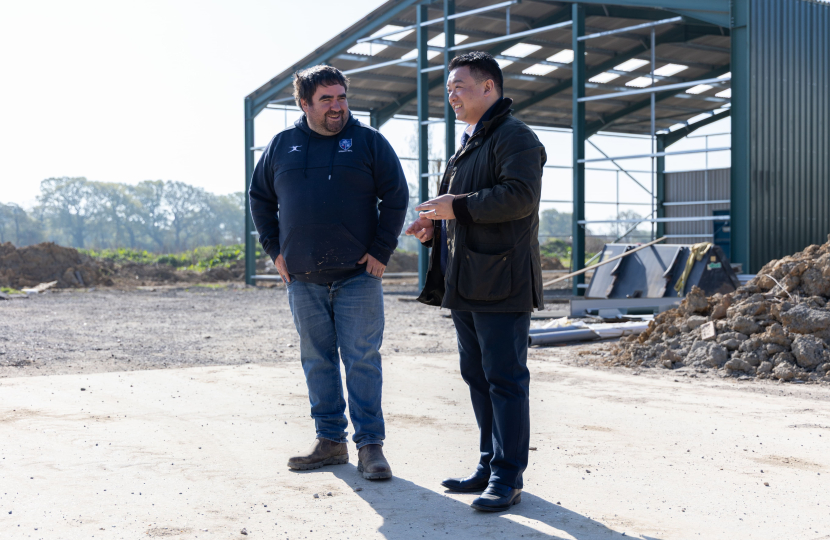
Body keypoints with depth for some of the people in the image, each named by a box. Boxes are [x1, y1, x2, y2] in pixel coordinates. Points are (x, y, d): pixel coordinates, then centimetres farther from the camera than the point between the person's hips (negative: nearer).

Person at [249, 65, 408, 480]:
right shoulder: (281, 146, 8)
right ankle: (330, 440, 18)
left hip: (358, 275, -3)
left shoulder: (368, 142, 1)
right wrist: (274, 250, 8)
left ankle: (370, 445, 2)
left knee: (362, 360, -3)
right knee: (317, 361, 8)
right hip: (303, 279, 3)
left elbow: (396, 196, 1)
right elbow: (260, 199, 17)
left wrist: (381, 252, -5)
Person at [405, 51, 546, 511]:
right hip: (464, 282, 10)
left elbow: (520, 195, -23)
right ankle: (490, 465, 22)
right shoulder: (468, 144, 23)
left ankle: (508, 478, -2)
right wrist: (435, 225, 12)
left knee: (505, 379, -6)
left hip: (501, 282, -10)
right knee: (477, 376, 13)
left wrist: (458, 207, -19)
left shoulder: (514, 137, -9)